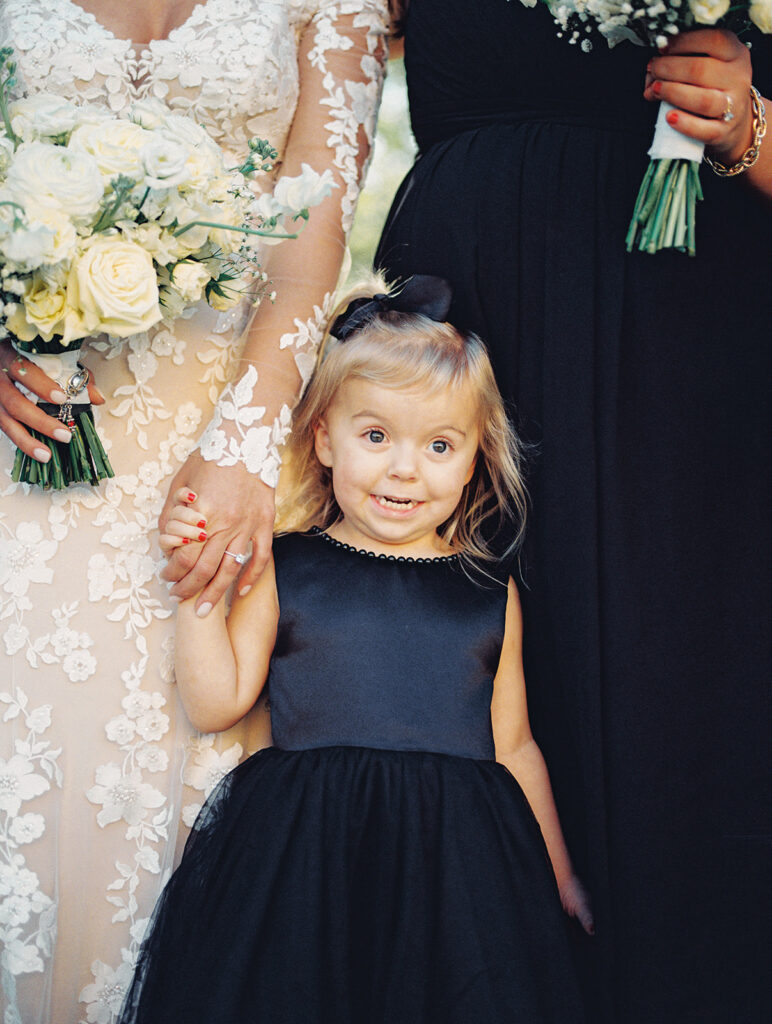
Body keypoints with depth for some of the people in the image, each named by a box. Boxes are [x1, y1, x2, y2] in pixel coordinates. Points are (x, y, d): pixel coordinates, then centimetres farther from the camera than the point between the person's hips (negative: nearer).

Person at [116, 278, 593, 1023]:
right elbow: (215, 703, 0)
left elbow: (514, 749, 17)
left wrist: (557, 877, 20)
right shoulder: (281, 572, 5)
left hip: (458, 865, 2)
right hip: (304, 864, -1)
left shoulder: (489, 597, 10)